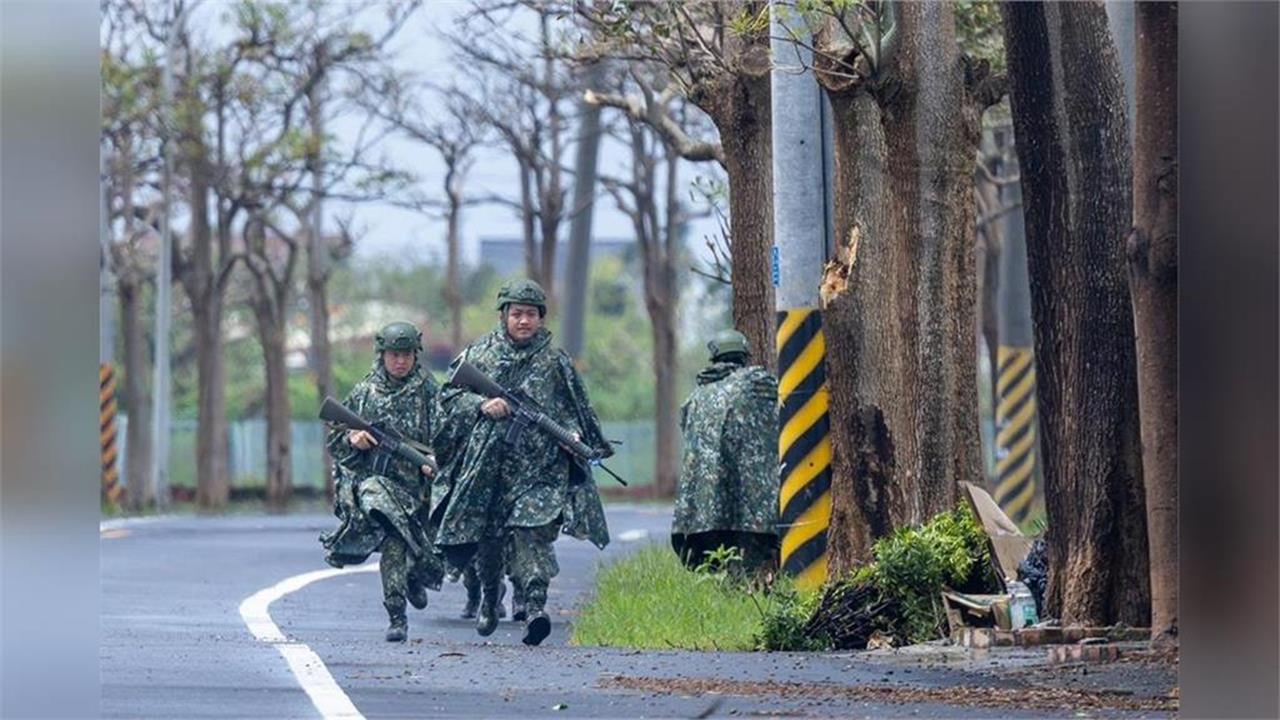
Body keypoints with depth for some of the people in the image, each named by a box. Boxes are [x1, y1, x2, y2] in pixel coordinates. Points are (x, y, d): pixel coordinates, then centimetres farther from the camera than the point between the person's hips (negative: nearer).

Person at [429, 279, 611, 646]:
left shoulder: (554, 361, 8)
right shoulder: (480, 353, 8)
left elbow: (576, 409, 14)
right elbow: (449, 395, 6)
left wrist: (574, 437, -4)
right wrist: (482, 405, -12)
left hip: (537, 465, -2)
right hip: (486, 461, 2)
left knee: (532, 531, -18)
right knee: (486, 533, 11)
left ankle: (535, 605, -27)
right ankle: (488, 600, 33)